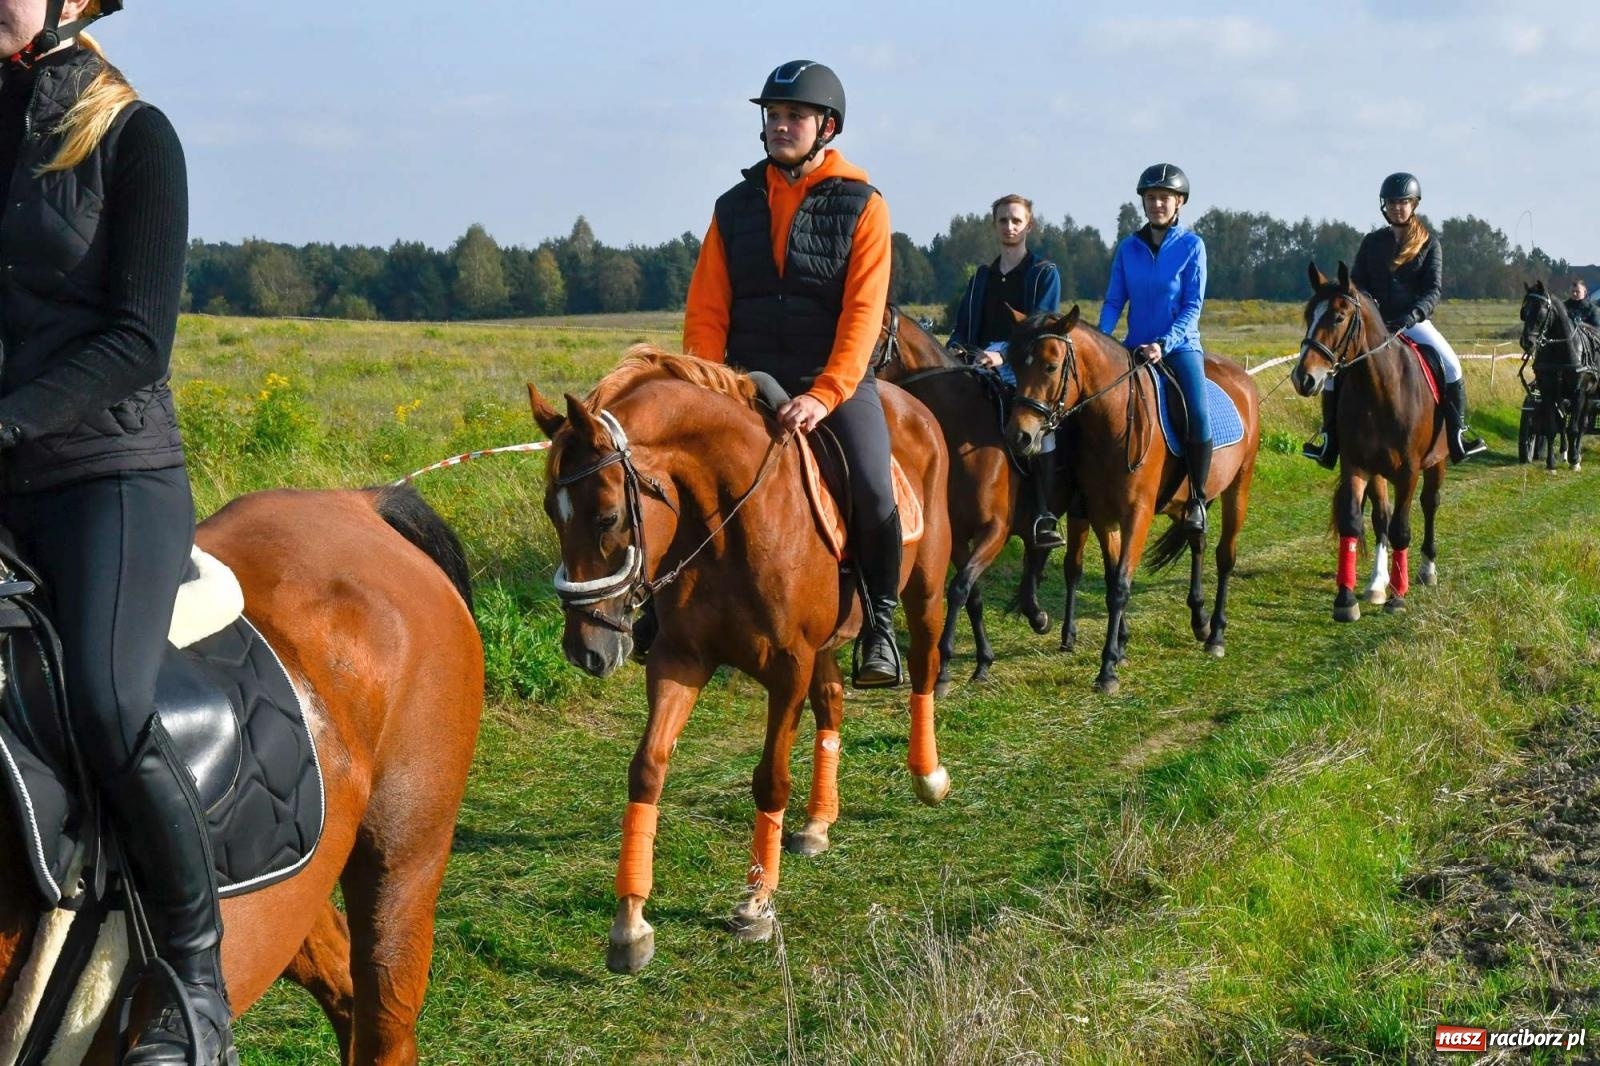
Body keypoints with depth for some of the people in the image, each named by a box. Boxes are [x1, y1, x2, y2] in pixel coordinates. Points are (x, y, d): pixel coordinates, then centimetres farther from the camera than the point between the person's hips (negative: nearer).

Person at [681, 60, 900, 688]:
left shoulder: (862, 206, 0)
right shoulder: (736, 206, 10)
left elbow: (862, 314, -10)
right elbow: (707, 309, 7)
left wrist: (824, 396, -23)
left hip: (836, 381, -3)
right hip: (750, 382, 3)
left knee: (872, 491, -23)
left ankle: (879, 620, -1)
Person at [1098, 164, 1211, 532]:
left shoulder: (1192, 245, -2)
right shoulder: (1129, 248, 7)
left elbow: (1193, 305, -7)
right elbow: (1114, 301, 6)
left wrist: (1164, 344, -19)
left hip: (1180, 346, -4)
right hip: (1136, 347, 4)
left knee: (1198, 419, -24)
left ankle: (1197, 499, -8)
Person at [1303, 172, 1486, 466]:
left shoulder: (1429, 244, 3)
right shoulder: (1372, 242, 8)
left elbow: (1433, 290, -6)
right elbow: (1357, 284, 7)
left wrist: (1411, 316, -24)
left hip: (1414, 321, -2)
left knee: (1450, 364, -23)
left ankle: (1457, 433, -10)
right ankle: (1328, 435, -4)